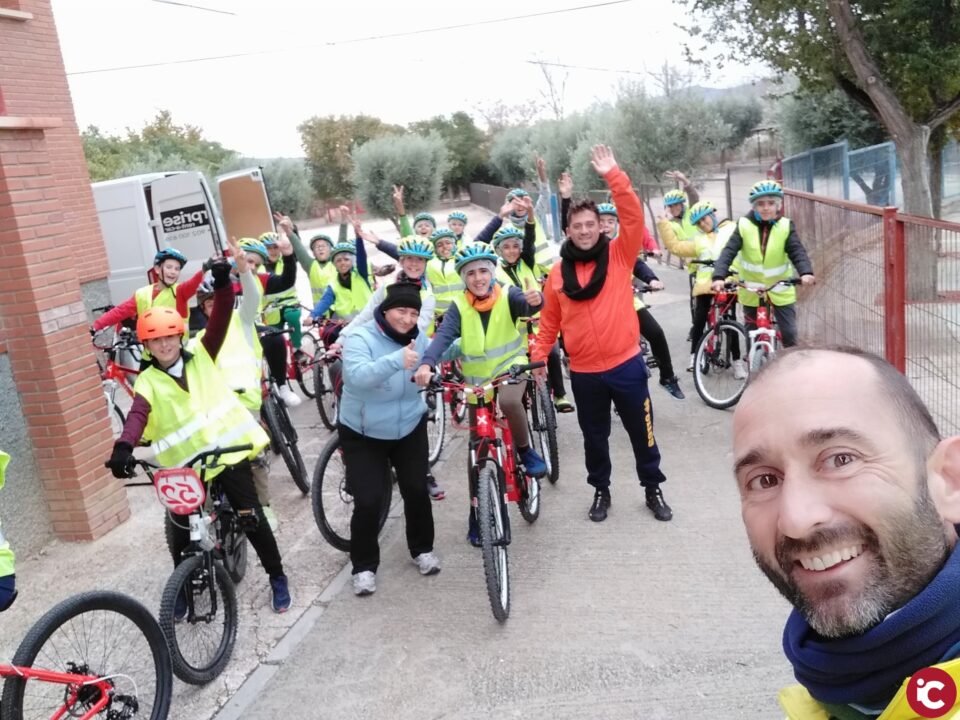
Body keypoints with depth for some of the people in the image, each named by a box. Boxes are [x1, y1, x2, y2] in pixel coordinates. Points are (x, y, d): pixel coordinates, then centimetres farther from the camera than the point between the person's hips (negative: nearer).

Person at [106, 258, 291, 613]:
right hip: (186, 464, 0)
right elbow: (137, 415, -20)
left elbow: (220, 320, -10)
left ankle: (277, 577, 22)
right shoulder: (147, 381, -2)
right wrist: (124, 447, -39)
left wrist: (222, 284, -25)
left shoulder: (201, 356, 3)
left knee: (252, 517, 4)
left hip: (228, 451, 0)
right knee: (183, 531, 8)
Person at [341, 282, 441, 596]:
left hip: (410, 429, 4)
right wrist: (396, 361, -55)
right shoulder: (360, 338, -22)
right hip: (363, 434, -4)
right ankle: (364, 566, 12)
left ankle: (422, 549, 28)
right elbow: (357, 376, -41)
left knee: (417, 490, 4)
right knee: (368, 501, -7)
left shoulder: (419, 339, -4)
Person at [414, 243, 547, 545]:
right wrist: (426, 364, -45)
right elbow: (443, 336, -26)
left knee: (509, 401, -39)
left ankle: (525, 450, -10)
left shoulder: (508, 296, -12)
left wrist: (535, 300, -59)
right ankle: (478, 516, 22)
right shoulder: (459, 307, -10)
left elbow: (526, 305, -33)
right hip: (477, 378, 2)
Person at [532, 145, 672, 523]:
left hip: (626, 364, -1)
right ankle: (601, 491, 35)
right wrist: (538, 357, -2)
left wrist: (614, 176, -27)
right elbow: (549, 321, 7)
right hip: (584, 372, 1)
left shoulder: (619, 255, -3)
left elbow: (633, 218, -19)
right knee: (594, 436, 16)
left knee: (642, 430, 12)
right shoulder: (558, 273, 0)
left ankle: (653, 489, 31)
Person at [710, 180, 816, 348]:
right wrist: (719, 276, -37)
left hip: (780, 289, 0)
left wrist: (806, 273, -41)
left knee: (789, 332, 1)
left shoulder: (785, 226, -11)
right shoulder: (744, 225, -13)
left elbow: (797, 252, -21)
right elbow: (728, 252, -21)